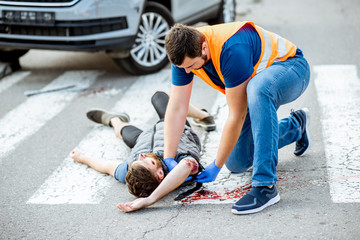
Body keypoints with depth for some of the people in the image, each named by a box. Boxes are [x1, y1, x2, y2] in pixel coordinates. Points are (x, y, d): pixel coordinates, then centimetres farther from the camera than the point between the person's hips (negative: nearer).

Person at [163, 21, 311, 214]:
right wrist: (167, 160, -20)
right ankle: (295, 126, 29)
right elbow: (176, 109, -13)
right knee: (236, 163, 5)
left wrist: (216, 166, -25)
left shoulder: (232, 50, -38)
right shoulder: (184, 53, -17)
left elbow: (237, 115, -32)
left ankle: (265, 186, -40)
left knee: (257, 89, -44)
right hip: (256, 82, 8)